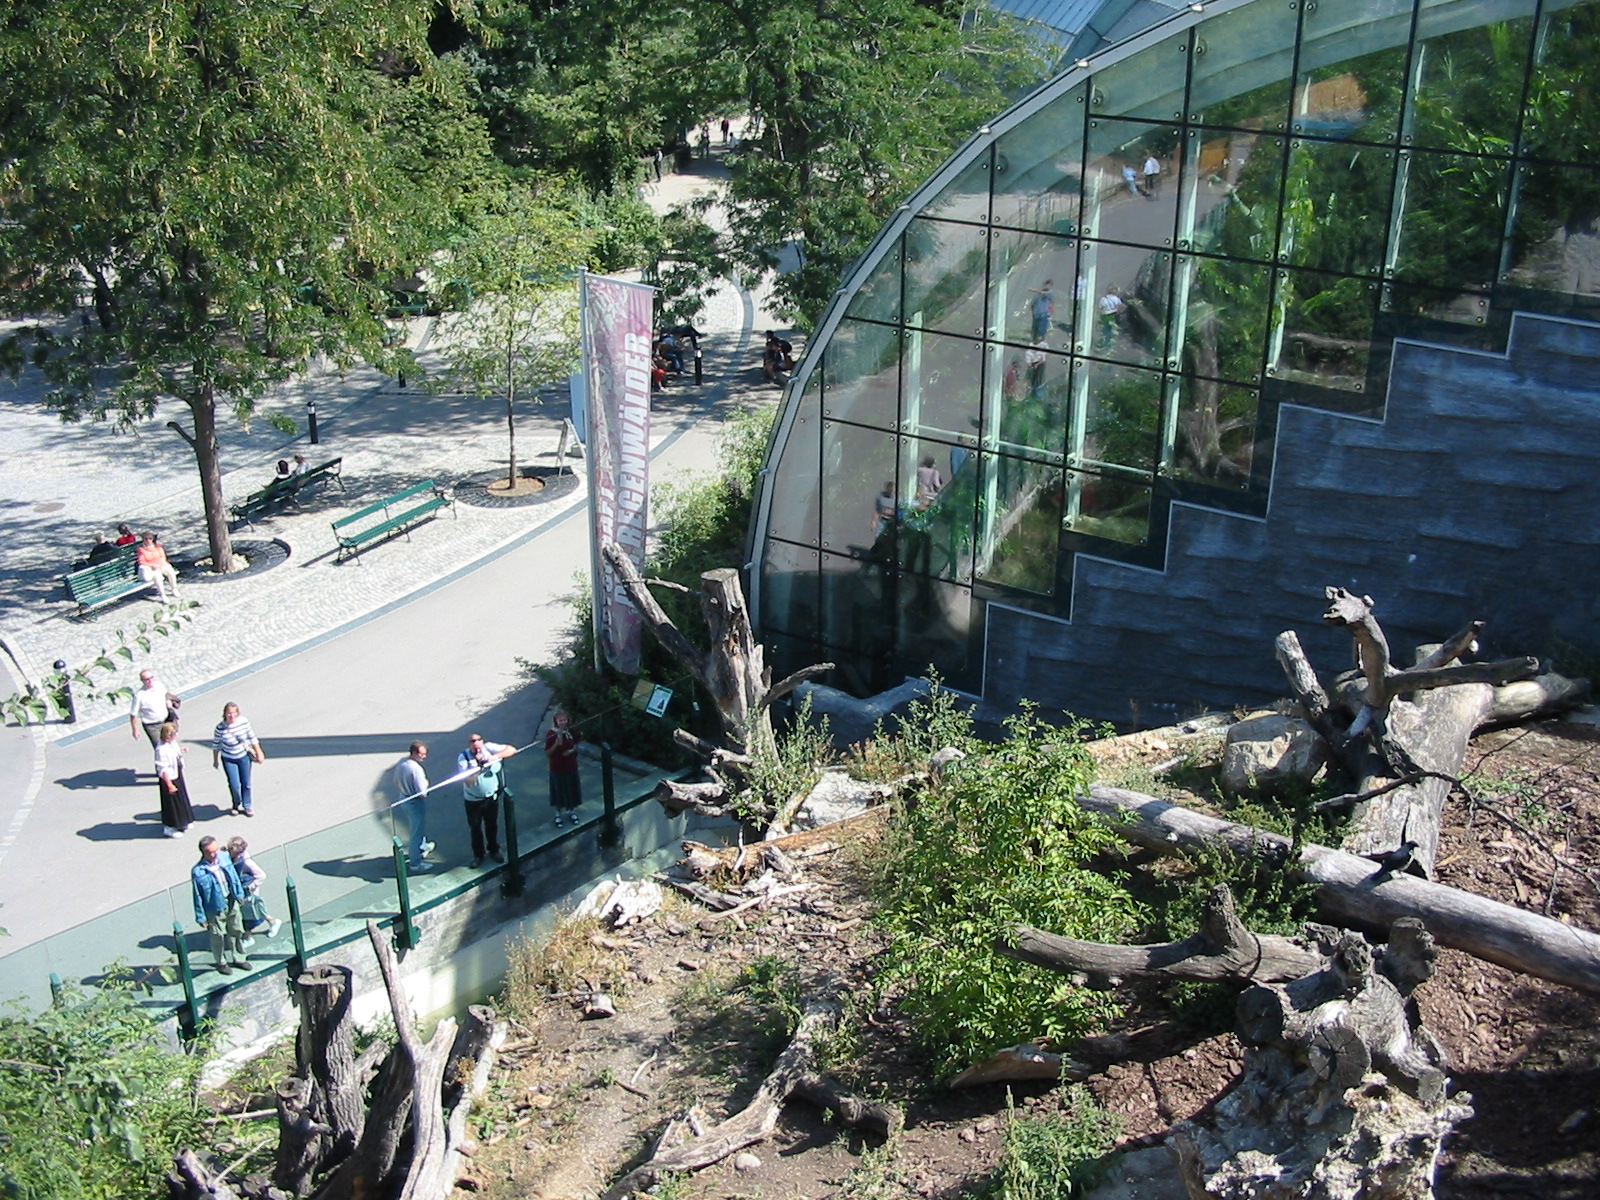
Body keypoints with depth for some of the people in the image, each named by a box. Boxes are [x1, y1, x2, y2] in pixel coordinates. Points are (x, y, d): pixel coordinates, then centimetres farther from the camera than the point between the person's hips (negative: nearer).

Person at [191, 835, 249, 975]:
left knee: (236, 932, 20)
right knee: (218, 937, 14)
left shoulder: (224, 858, -10)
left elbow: (234, 875, 7)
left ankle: (238, 958, 41)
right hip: (215, 909, -5)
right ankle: (221, 963, 38)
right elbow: (198, 897, -15)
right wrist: (201, 917, -9)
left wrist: (239, 893, 10)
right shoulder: (198, 872, -24)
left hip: (231, 903, 5)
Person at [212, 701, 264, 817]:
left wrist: (258, 752, 5)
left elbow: (252, 737, -1)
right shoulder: (220, 728, -23)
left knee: (246, 783, 12)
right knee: (235, 786, 0)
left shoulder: (244, 721, -16)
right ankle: (236, 805, 31)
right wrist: (215, 760, 4)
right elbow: (216, 744, -6)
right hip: (229, 760, -2)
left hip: (244, 757, 2)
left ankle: (247, 806, 33)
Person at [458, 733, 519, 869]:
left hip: (491, 796, 2)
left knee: (492, 825, 19)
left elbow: (512, 750, -22)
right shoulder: (463, 758, -21)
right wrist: (478, 766, -40)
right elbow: (468, 781, -29)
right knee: (475, 827, 14)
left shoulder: (489, 748, -17)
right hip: (473, 800, -1)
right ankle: (478, 854, 35)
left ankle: (493, 850, 41)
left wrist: (496, 756, -36)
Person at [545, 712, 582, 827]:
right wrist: (556, 744, -30)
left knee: (572, 791, 17)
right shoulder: (551, 734, -17)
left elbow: (576, 746, 9)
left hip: (571, 767, 3)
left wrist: (572, 750, -13)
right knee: (558, 792, 11)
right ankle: (558, 814, 32)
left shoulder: (571, 732, -6)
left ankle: (572, 811, 39)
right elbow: (547, 754, -15)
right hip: (557, 768, -3)